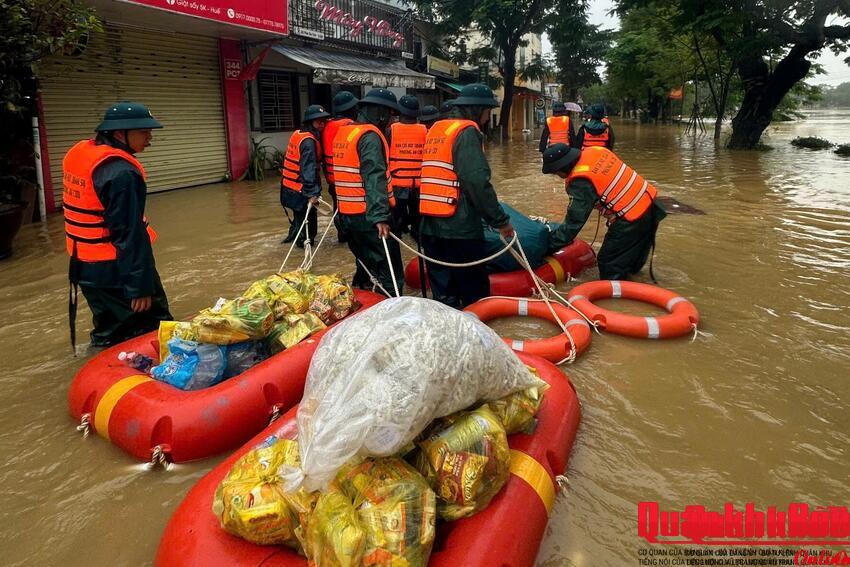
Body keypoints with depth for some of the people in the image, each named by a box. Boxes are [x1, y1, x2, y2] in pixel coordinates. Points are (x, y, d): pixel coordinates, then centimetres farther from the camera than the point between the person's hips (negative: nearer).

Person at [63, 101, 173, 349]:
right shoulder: (121, 173, -23)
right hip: (114, 272, -9)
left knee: (109, 333, 22)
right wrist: (140, 286, -21)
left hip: (83, 265, 10)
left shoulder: (77, 153, 7)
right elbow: (130, 234, -24)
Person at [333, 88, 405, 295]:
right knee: (391, 277, -7)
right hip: (368, 216, -9)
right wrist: (380, 216, -29)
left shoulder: (343, 133, 16)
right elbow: (374, 179, -24)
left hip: (347, 213, 9)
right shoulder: (370, 136, -13)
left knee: (366, 266, 23)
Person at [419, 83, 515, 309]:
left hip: (429, 226, 8)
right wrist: (500, 220, -12)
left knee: (444, 295, 13)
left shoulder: (435, 129, 17)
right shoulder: (466, 132, -9)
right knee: (475, 294, 6)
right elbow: (478, 182, -19)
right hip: (460, 230, -8)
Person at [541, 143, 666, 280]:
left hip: (633, 219, -9)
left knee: (608, 263, 1)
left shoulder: (581, 183, -21)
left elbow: (574, 221, -19)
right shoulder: (595, 151, 2)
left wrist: (551, 245, -13)